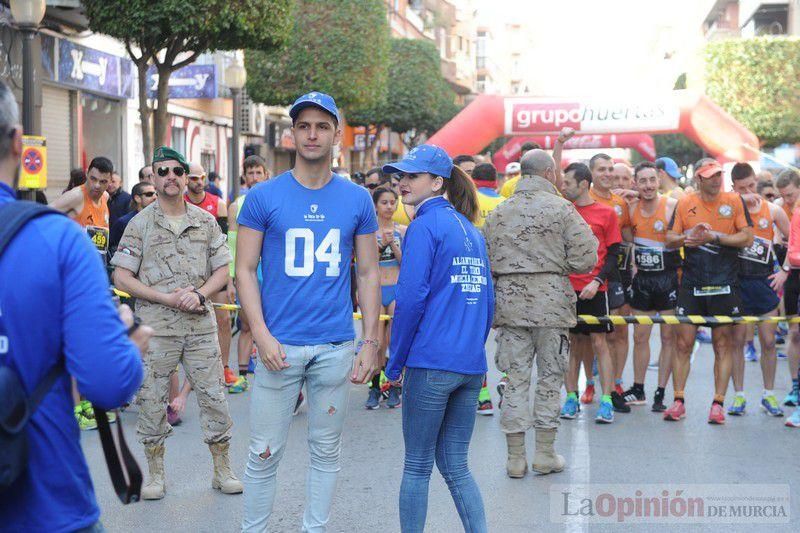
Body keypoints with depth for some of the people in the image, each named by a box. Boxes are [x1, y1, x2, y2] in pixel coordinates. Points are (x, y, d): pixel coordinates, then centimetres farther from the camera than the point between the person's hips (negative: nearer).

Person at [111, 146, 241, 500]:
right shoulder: (140, 224, 1)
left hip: (201, 324, 2)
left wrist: (199, 294, -11)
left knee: (213, 396, 4)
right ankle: (155, 475, 18)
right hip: (155, 327, -2)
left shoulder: (206, 221, 9)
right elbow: (122, 277, -3)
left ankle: (222, 471, 17)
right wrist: (166, 298, -13)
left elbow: (222, 270, 9)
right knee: (152, 399, 4)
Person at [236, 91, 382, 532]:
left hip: (336, 346, 2)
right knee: (265, 453, 4)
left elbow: (368, 274, 8)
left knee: (326, 450, 12)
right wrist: (262, 335, -12)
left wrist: (371, 341, 1)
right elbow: (245, 270, -1)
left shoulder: (357, 200, 5)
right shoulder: (263, 197, -1)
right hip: (279, 344, -2)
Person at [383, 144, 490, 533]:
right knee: (455, 465, 14)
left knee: (417, 466, 5)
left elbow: (411, 298, -13)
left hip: (432, 364, -7)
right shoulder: (471, 230, 13)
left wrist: (395, 362, -6)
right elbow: (488, 301, 16)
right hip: (472, 365, 7)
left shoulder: (425, 226, -9)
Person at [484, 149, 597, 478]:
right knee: (550, 377, 8)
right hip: (551, 302, -3)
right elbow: (584, 260, -8)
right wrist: (556, 263, 9)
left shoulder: (498, 213, 8)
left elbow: (486, 262, 8)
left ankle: (515, 457, 8)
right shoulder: (562, 208, -4)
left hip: (510, 303, 3)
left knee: (516, 378, 6)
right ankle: (545, 454, 13)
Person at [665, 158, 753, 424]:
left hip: (724, 285, -1)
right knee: (684, 343, 0)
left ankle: (718, 403, 8)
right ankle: (678, 401, 8)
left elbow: (747, 238, -5)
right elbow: (670, 240, 7)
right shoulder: (685, 204, 6)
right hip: (691, 284, 1)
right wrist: (688, 236, -13)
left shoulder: (734, 201, 1)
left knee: (723, 345, 2)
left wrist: (715, 236, -14)